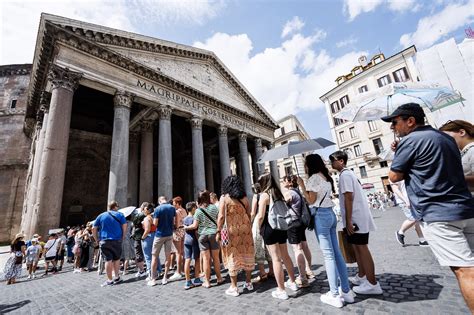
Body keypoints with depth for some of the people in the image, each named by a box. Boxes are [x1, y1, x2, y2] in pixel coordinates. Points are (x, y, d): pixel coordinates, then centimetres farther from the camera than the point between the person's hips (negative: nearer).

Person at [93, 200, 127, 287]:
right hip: (116, 241, -1)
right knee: (116, 259, 13)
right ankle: (117, 277, 21)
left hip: (104, 241, 1)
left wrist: (97, 239, 13)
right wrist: (122, 237, 5)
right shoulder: (119, 215, 3)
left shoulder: (100, 216, 9)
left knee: (108, 260, 5)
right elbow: (125, 227, -4)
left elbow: (94, 229, 6)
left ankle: (109, 280, 7)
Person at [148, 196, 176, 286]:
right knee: (168, 255, 9)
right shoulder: (172, 208, 0)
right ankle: (165, 278, 15)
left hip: (160, 235, -3)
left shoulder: (158, 209, -12)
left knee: (154, 256, 8)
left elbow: (155, 223, -13)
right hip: (169, 234, 4)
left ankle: (153, 279, 12)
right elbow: (175, 222, 3)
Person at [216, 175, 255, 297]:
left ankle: (234, 287, 17)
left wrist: (218, 231, -6)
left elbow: (221, 216, -12)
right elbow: (249, 215, 6)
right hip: (245, 229, 4)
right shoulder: (245, 198, 6)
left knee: (232, 256, 7)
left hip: (231, 230, -4)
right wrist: (248, 227, 16)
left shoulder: (224, 198, -6)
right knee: (246, 254, 16)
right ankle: (248, 282, 30)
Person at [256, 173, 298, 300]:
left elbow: (261, 216, -15)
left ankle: (281, 290, 11)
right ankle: (292, 282, 34)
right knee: (285, 256, 19)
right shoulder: (278, 193, 7)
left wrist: (258, 229, -2)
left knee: (276, 258, 1)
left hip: (269, 228, -7)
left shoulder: (264, 195, -12)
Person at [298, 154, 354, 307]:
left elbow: (311, 200, -11)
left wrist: (302, 185, -9)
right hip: (330, 213, 9)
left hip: (321, 215, -9)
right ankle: (346, 291, 20)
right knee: (336, 252, 12)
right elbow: (322, 196, 14)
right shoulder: (326, 176, 15)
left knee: (328, 255, -3)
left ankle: (334, 295, 7)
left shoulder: (314, 178, -10)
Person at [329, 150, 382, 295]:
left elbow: (349, 198, -21)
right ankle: (362, 276, 28)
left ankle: (373, 284, 6)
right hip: (358, 217, 10)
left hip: (356, 218, -10)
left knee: (362, 248, -3)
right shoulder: (349, 173, 16)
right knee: (358, 247, 17)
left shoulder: (344, 175, -15)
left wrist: (348, 221, -21)